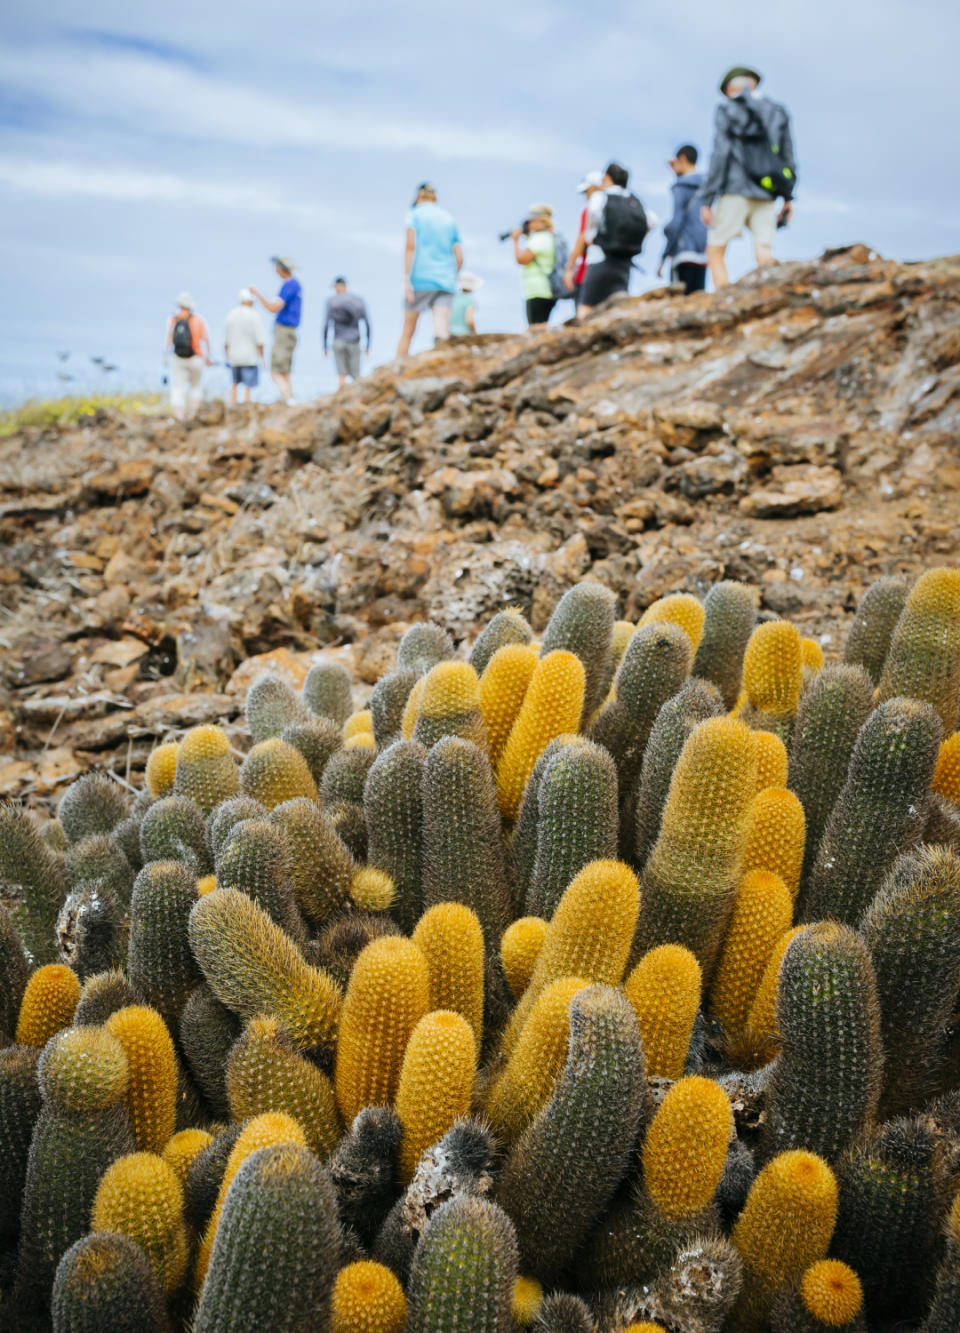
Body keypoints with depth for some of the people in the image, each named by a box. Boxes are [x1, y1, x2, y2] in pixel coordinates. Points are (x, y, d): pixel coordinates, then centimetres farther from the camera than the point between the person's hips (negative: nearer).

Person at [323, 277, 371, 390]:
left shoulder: (331, 301, 1)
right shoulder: (359, 301, 6)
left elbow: (326, 325, -2)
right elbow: (367, 324, 5)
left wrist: (325, 346, 3)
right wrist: (367, 346, 10)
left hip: (338, 342, -1)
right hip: (354, 342, 1)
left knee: (342, 375, 5)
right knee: (356, 375, 5)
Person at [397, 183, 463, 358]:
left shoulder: (415, 214, 4)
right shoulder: (449, 219, 17)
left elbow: (410, 246, -9)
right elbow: (459, 257, 12)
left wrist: (406, 279, -13)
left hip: (420, 279, -3)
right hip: (445, 282, 3)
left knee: (408, 332, 7)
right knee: (442, 334, -11)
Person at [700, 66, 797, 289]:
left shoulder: (726, 111, 1)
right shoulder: (777, 112, 15)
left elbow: (720, 156, -7)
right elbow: (788, 158, 15)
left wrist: (706, 200, -7)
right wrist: (788, 197, 22)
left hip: (736, 191, -4)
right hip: (767, 195, 5)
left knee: (715, 251, 2)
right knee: (764, 255, 1)